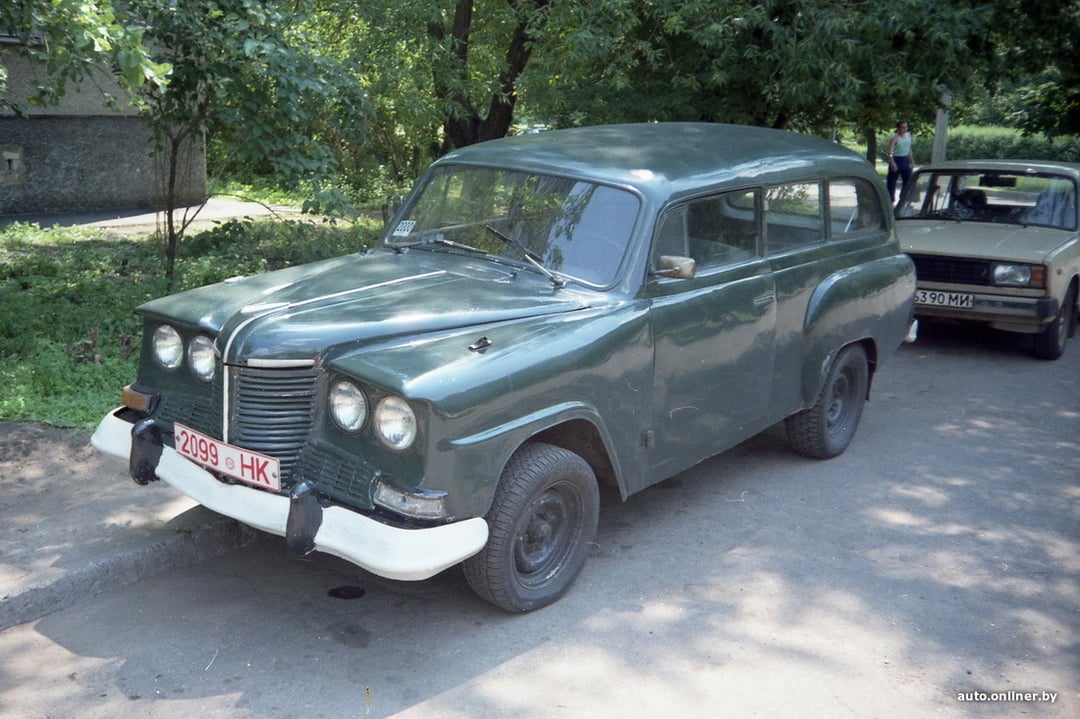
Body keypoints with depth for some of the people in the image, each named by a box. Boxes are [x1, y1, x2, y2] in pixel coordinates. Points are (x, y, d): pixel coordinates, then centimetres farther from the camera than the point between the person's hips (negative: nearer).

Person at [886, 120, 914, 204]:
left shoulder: (908, 136, 9)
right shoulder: (894, 138, -13)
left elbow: (909, 150, 19)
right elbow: (890, 152, -23)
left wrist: (912, 162, 17)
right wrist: (892, 163, -35)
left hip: (905, 160, 7)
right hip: (896, 160, -7)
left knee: (908, 181, 8)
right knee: (892, 181, -2)